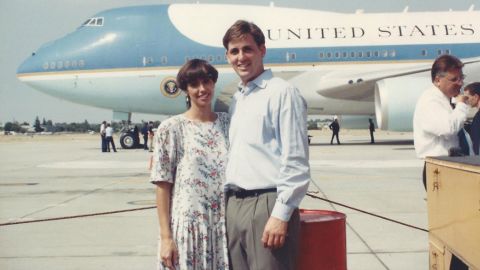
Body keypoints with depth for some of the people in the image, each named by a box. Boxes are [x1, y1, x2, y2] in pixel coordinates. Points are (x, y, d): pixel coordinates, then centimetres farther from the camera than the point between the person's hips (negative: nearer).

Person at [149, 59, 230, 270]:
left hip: (225, 228, 3)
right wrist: (166, 237, -8)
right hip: (187, 227, -3)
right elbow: (163, 186, -3)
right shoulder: (171, 128, -2)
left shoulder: (228, 123, 8)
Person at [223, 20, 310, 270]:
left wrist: (281, 215, -16)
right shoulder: (235, 101, 18)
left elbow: (296, 162, -11)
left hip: (267, 204, -7)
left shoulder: (282, 93, -5)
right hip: (233, 205, 7)